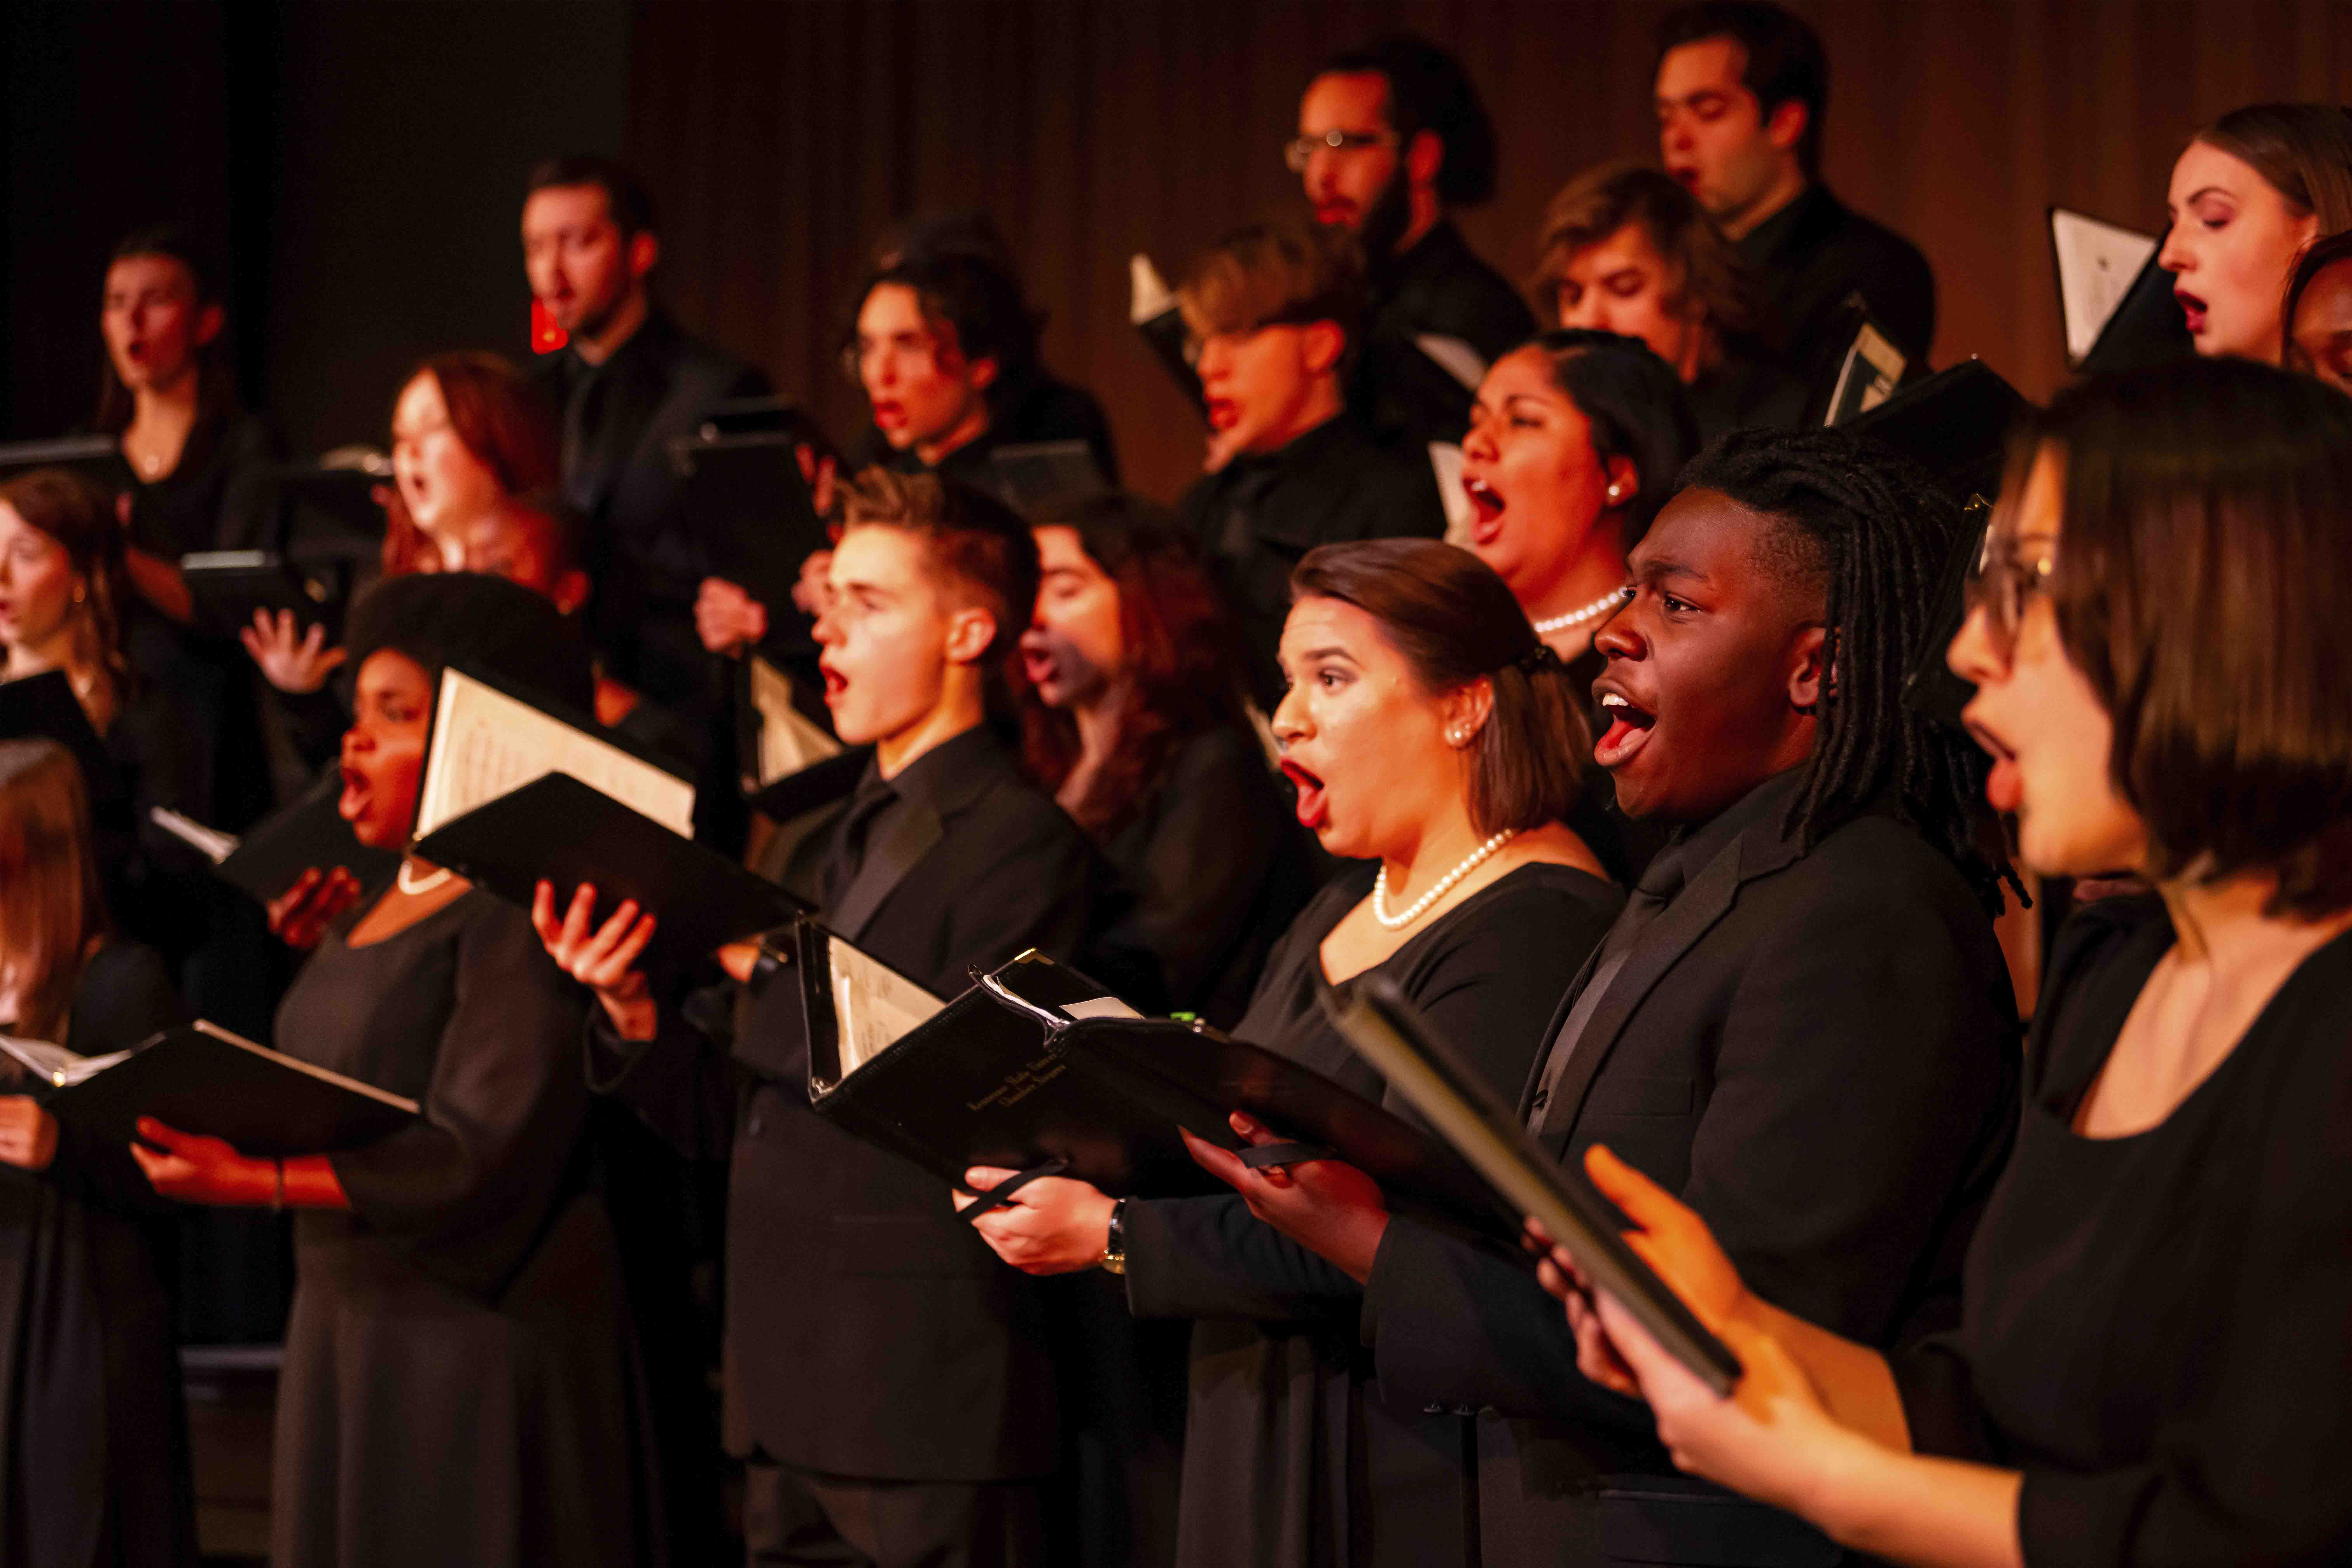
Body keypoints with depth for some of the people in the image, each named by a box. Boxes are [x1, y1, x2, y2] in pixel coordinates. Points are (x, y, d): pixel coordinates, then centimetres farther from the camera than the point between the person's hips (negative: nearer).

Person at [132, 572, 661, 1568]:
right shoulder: (381, 904, 15)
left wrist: (255, 1182, -25)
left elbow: (483, 1160, -22)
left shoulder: (517, 915, -14)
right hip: (351, 1325, 9)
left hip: (476, 1339, -9)